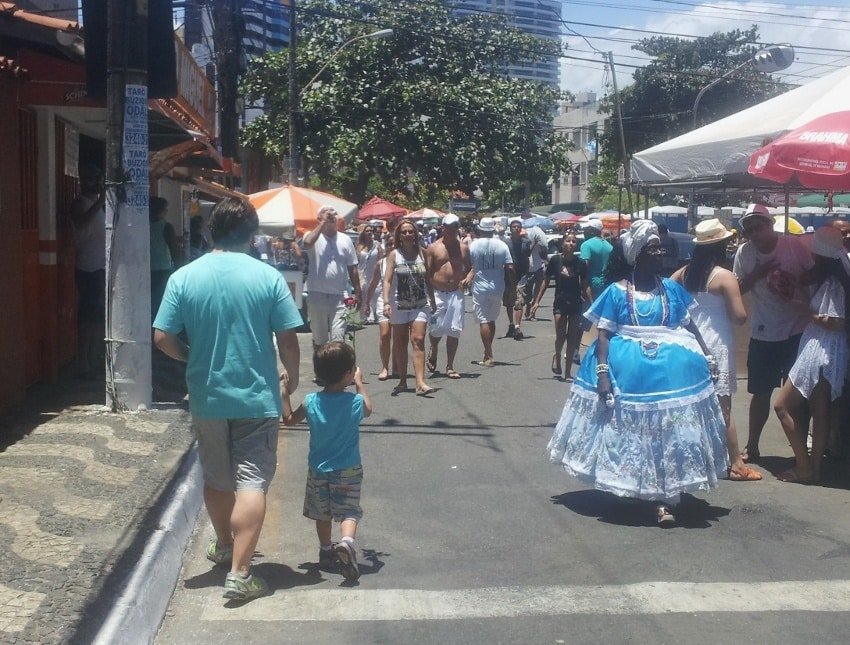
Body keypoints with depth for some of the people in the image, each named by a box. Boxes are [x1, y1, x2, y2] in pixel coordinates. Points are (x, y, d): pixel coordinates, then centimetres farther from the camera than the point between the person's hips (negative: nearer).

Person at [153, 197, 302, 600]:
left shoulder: (184, 277, -5)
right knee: (252, 482, 0)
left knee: (216, 479, 20)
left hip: (207, 397, 3)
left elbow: (162, 338, -6)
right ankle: (239, 574, -4)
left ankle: (224, 546, 40)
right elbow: (288, 339, -8)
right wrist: (291, 375, 10)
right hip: (257, 398, -3)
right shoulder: (268, 277, -9)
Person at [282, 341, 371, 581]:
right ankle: (347, 541, -25)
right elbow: (368, 409, 10)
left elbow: (289, 419, 5)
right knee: (349, 511, 1)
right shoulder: (355, 402, -15)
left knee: (322, 513, 19)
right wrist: (359, 383, 18)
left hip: (318, 469, 3)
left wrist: (284, 395, 13)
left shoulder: (310, 403, -11)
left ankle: (326, 551, 29)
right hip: (348, 470, -2)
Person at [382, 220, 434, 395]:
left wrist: (433, 301, 14)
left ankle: (420, 382, -18)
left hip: (420, 304, 0)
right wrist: (386, 302, -20)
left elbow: (428, 279, 13)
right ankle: (402, 381, 19)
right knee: (400, 342, 8)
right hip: (399, 305, 0)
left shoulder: (422, 253, 6)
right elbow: (387, 280, -8)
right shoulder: (394, 255, -1)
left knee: (418, 340, -12)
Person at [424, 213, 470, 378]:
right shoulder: (433, 248, 2)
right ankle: (433, 352, 34)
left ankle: (450, 367, 8)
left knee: (454, 331, 0)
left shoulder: (463, 249, 10)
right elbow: (427, 273, -1)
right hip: (437, 294, -2)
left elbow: (469, 268, 19)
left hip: (456, 294, 2)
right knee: (436, 329, 1)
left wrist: (467, 278, -3)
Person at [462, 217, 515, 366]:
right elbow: (510, 268, -4)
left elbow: (469, 267, -1)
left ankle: (489, 356, -5)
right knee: (492, 320, 16)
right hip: (497, 288, 3)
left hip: (480, 288, -3)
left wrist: (467, 280, 16)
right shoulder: (502, 246, -2)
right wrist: (512, 287, 6)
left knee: (483, 321, 0)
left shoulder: (473, 245, -6)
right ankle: (488, 353, 21)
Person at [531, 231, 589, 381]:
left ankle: (568, 372, 14)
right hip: (560, 303, -1)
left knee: (572, 338, 5)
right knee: (560, 336, -8)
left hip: (576, 304, 1)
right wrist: (537, 301, 0)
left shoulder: (580, 264, -3)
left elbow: (585, 285, 4)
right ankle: (557, 357, 25)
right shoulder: (556, 260, -5)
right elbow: (546, 281, 2)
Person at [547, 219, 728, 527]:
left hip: (670, 369, 3)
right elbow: (603, 335, -6)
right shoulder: (617, 292, -3)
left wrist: (706, 358, 2)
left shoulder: (672, 289, 7)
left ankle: (664, 498, 10)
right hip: (628, 371, -2)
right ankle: (628, 491, 23)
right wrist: (602, 373, -15)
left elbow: (690, 327, 11)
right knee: (628, 432, 6)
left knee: (667, 432, 2)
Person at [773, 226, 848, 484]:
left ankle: (804, 467, -1)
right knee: (820, 411, 11)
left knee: (783, 405, -4)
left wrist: (805, 310, -13)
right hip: (819, 352, 10)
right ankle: (814, 467, 17)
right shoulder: (827, 281, 13)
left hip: (821, 353, -10)